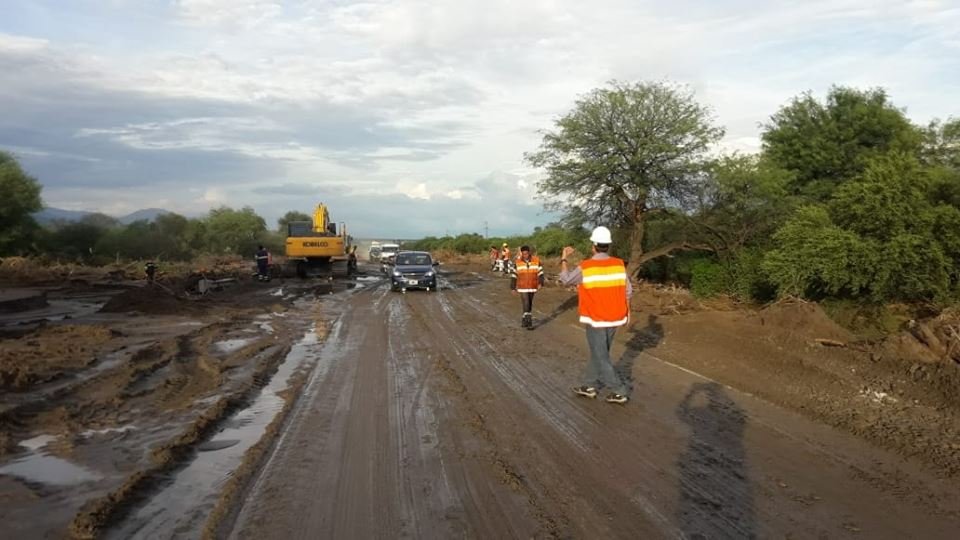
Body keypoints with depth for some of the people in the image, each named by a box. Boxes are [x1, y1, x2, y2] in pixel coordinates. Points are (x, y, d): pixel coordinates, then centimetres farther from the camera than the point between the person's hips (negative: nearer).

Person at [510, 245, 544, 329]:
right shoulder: (517, 262, -8)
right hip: (522, 287, -2)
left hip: (532, 287, 2)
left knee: (529, 304, 12)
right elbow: (513, 275, -2)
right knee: (526, 305, -9)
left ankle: (524, 320, 28)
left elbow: (540, 273, -2)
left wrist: (540, 283, -16)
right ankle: (529, 323, -4)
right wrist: (513, 288, -2)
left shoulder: (536, 260, -6)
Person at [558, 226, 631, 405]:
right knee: (598, 353, 18)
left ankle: (619, 391, 5)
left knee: (601, 357, 4)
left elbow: (566, 280, 2)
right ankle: (589, 385, 26)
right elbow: (627, 291, 1)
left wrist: (564, 259, 15)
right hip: (614, 317, 5)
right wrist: (626, 311, 16)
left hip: (596, 319, -5)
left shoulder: (585, 267, -15)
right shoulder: (619, 264, -4)